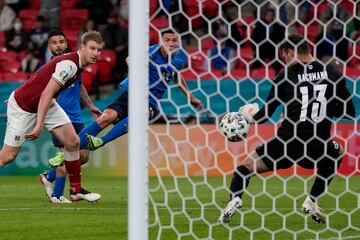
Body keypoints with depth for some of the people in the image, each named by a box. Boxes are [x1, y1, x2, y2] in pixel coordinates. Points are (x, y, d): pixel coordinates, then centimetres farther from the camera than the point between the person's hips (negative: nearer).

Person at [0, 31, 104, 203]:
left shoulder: (78, 63, 1)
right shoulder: (69, 64, -28)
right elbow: (46, 94, -31)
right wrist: (39, 125, -34)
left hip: (46, 104, 9)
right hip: (22, 106, -9)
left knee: (73, 141, -3)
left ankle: (76, 190, 7)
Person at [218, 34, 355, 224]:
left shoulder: (286, 75, 0)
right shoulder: (332, 73, 5)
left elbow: (265, 115, 5)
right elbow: (349, 112, 12)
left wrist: (248, 116, 26)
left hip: (286, 145, -1)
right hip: (317, 149, 1)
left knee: (246, 166, 18)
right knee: (337, 152, 36)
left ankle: (234, 199, -12)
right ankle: (311, 201, 23)